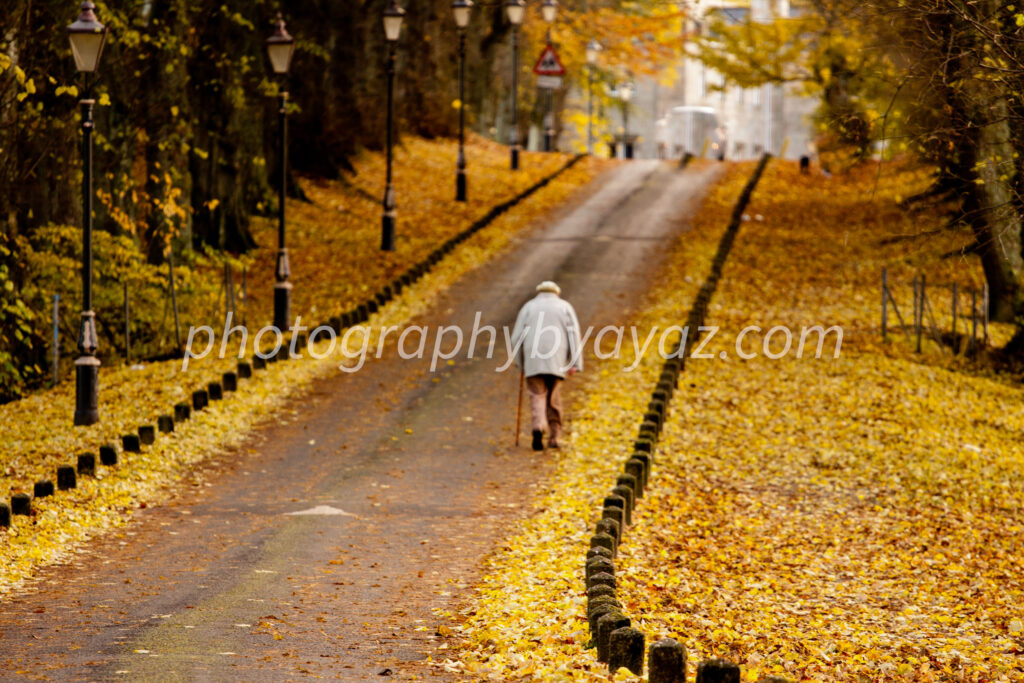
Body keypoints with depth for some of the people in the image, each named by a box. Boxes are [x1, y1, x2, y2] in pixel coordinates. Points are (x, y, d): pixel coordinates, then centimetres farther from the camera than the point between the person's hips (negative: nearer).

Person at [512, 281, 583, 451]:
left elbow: (517, 337, 7)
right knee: (553, 398, 12)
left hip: (533, 358, -1)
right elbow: (574, 334, 3)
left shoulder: (529, 306, 15)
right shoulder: (565, 307, 15)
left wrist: (520, 362, 16)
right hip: (556, 360, 1)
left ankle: (537, 428, -26)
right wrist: (575, 364, -2)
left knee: (537, 396, -3)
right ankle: (554, 437, 12)